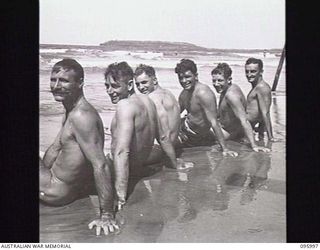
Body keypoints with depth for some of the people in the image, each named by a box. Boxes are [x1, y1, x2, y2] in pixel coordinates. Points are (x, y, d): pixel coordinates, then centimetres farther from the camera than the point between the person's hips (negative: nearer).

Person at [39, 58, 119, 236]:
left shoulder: (81, 116, -28)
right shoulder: (71, 112, 4)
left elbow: (100, 165, -32)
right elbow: (55, 149, 16)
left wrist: (107, 215, -31)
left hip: (57, 191, -9)